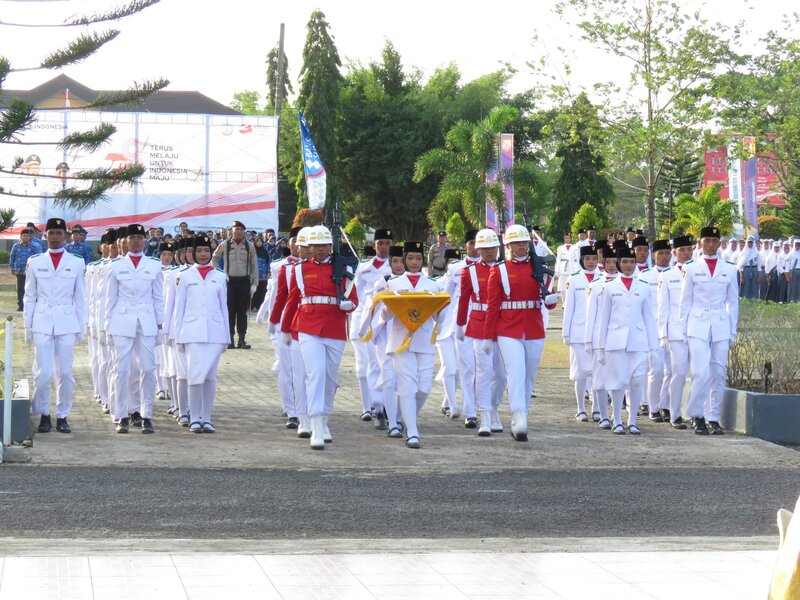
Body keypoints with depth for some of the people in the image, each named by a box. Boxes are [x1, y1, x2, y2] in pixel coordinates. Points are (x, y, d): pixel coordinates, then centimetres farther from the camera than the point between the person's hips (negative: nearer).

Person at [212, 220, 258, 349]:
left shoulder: (249, 246, 4)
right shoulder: (225, 245, 1)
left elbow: (254, 265, 6)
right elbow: (214, 259, 12)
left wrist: (254, 284, 1)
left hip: (244, 281, 1)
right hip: (230, 281, -1)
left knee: (242, 311, 4)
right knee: (230, 311, -1)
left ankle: (242, 339, 7)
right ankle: (230, 339, 2)